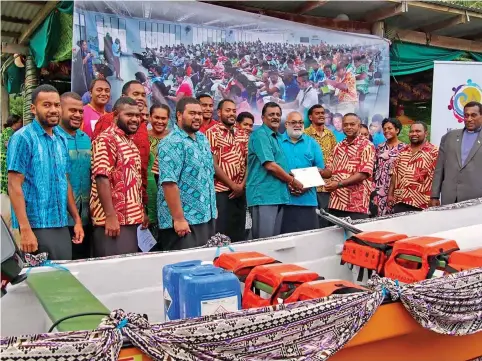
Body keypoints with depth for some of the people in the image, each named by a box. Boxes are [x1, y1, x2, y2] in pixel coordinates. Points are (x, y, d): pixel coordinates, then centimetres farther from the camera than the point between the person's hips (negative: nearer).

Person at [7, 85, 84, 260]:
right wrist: (25, 230, -19)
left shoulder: (61, 140, 11)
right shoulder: (23, 138, -8)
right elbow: (14, 186, -13)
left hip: (62, 227, 6)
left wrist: (77, 220, 12)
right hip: (36, 227, -6)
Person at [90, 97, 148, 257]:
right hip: (113, 219, -9)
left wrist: (142, 211, 19)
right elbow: (102, 179, -19)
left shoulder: (130, 142, 17)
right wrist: (110, 216, -23)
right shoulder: (106, 140, -11)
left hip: (131, 218, 9)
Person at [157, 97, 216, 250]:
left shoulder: (203, 139, 11)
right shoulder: (172, 143, -15)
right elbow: (169, 183, -22)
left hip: (207, 217, 8)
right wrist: (179, 219, -23)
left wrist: (211, 210, 17)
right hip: (185, 221, -8)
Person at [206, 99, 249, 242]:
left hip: (241, 191, 5)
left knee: (239, 235, 9)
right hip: (221, 191, -5)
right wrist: (232, 185, -10)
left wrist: (242, 185, -4)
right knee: (221, 235, -3)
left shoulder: (243, 134, 13)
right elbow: (213, 165, -9)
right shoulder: (212, 133, -4)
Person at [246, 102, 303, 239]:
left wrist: (290, 182, 5)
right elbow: (270, 165, -17)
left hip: (279, 195, 9)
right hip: (264, 196, -9)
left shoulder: (278, 137, 19)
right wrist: (292, 181, -7)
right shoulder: (260, 135, -9)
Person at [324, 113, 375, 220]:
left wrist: (339, 184, -22)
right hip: (335, 203, 6)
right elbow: (330, 170, 17)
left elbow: (363, 174, -14)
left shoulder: (366, 146, -5)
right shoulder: (338, 146, 16)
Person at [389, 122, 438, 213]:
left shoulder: (433, 152, -2)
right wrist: (390, 194, 9)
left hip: (420, 203, -5)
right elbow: (395, 174, 16)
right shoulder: (403, 151, 14)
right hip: (399, 201, 5)